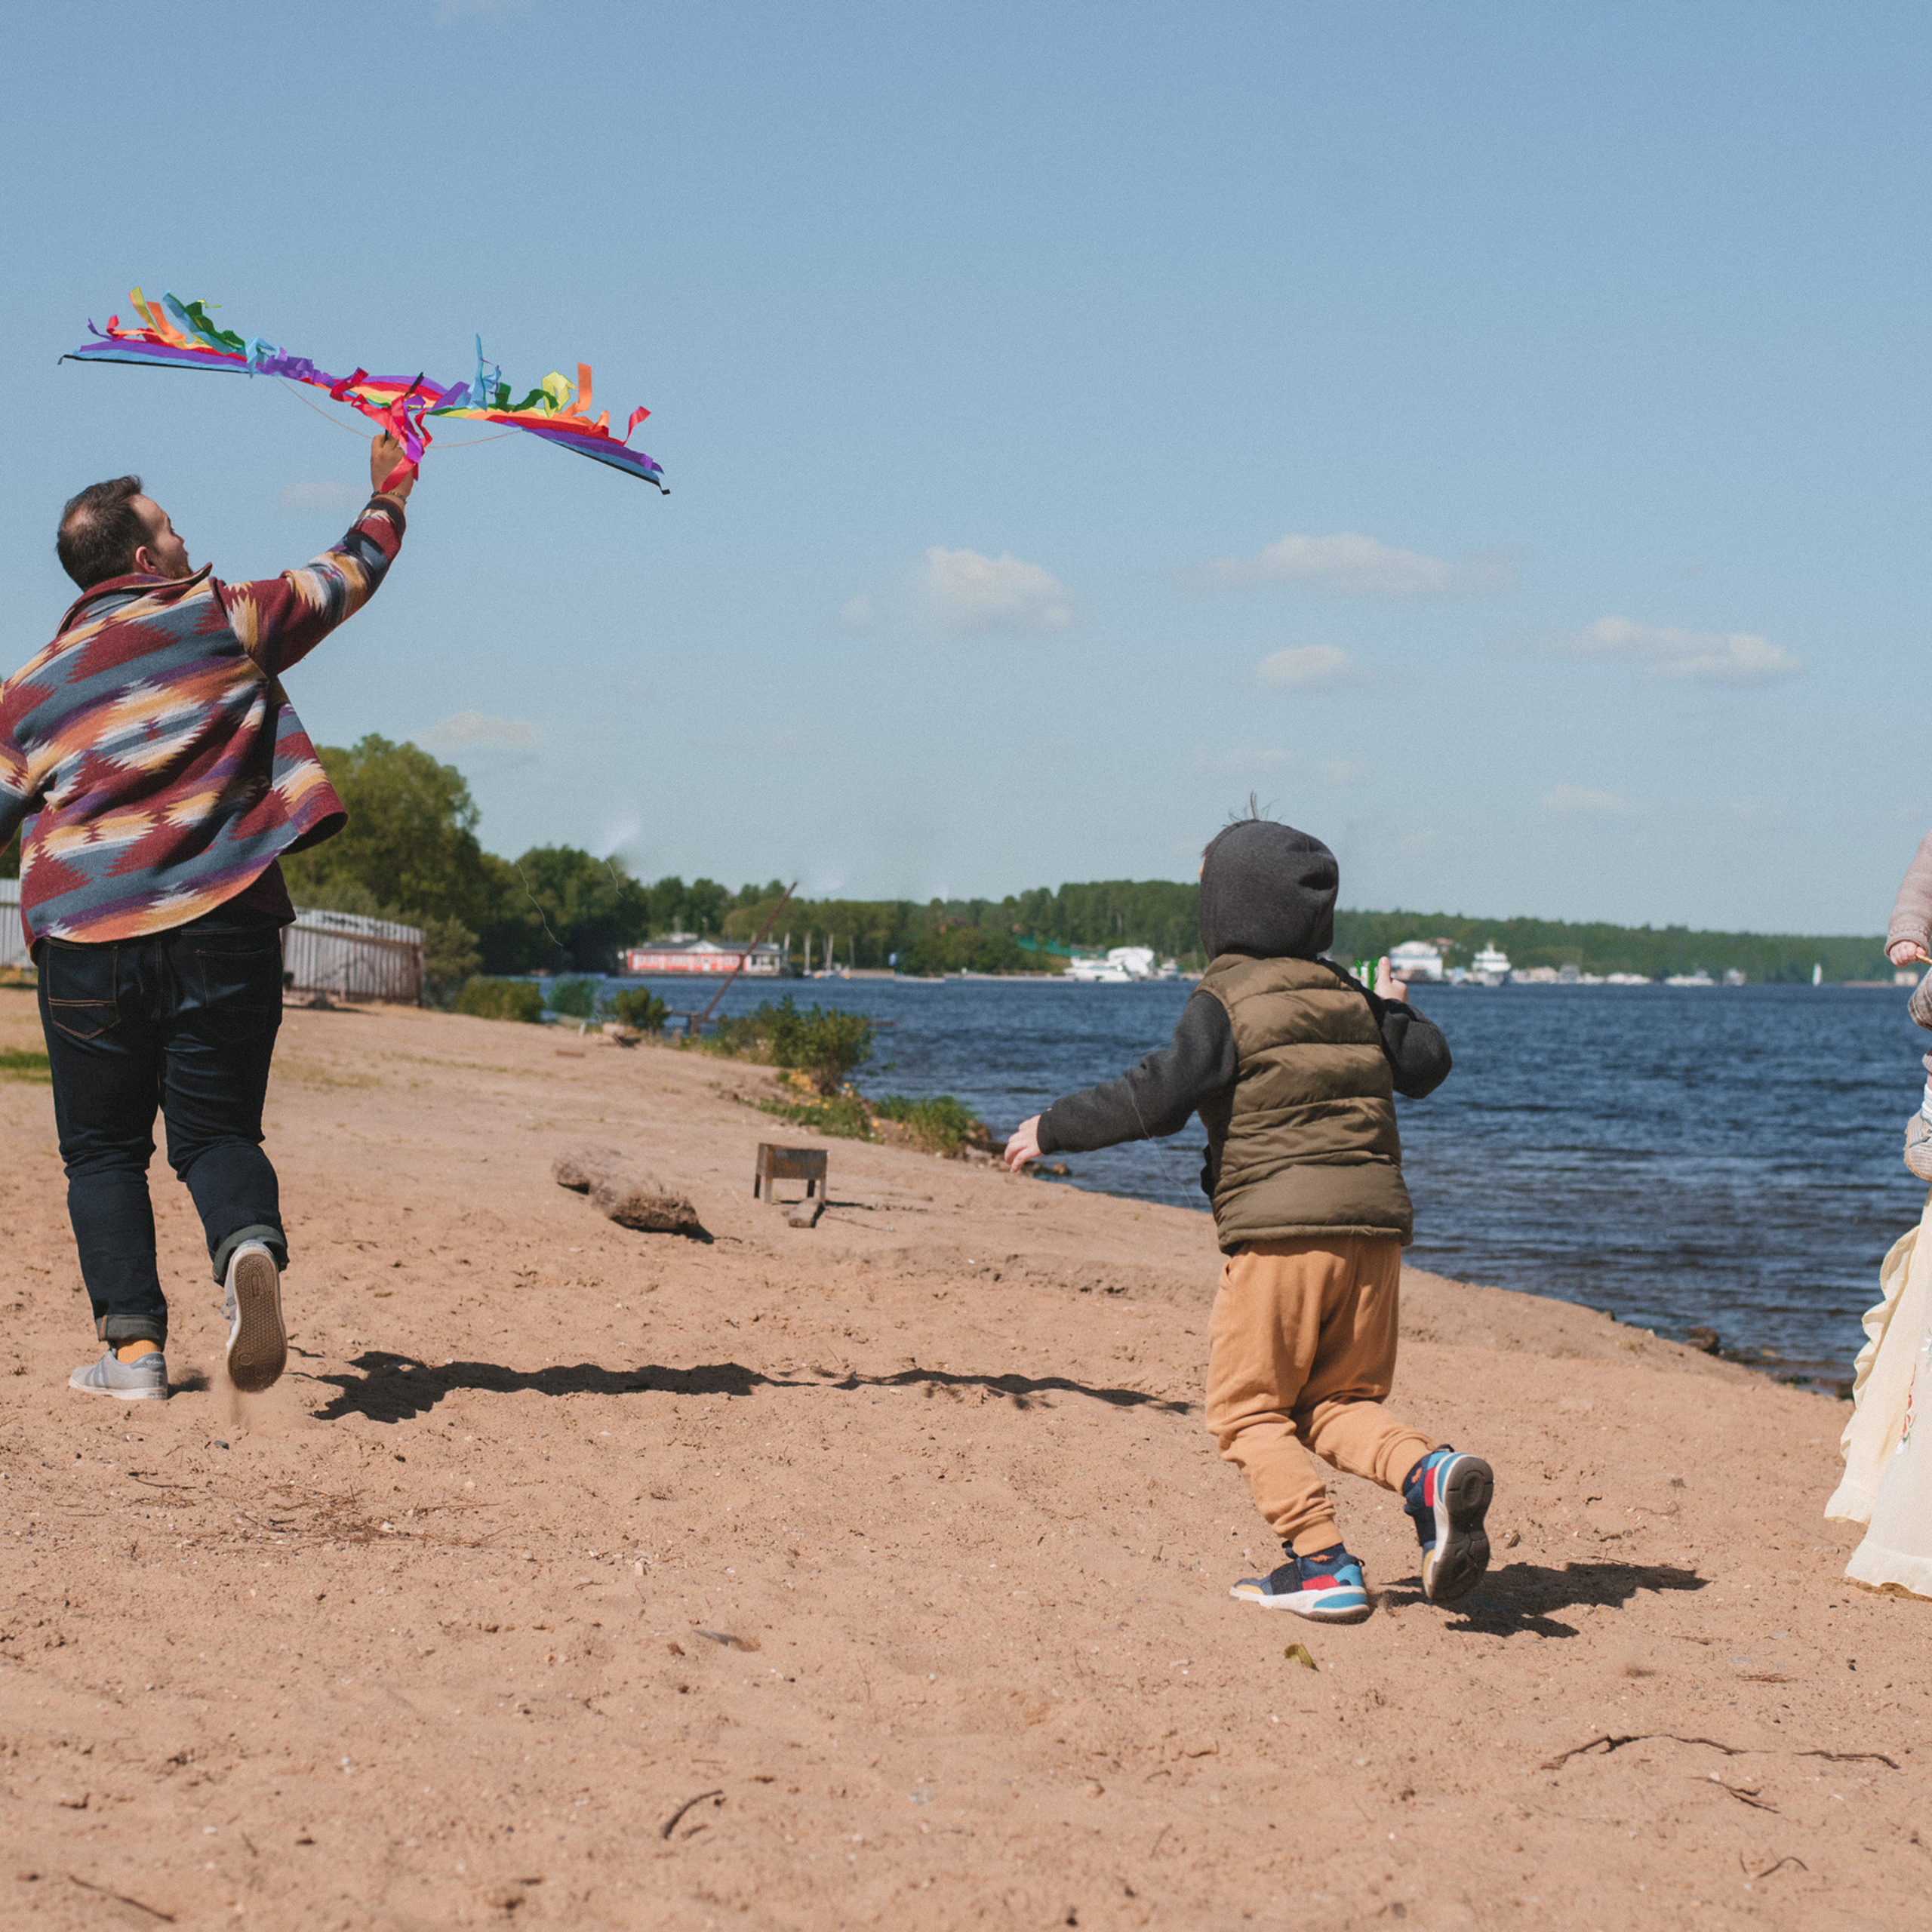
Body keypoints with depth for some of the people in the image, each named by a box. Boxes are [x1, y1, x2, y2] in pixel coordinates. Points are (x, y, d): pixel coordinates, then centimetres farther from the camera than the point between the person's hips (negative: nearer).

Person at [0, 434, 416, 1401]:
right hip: (224, 924, -1)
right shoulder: (224, 619, 5)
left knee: (103, 1147, 12)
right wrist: (388, 492, 33)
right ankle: (249, 1245, -26)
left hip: (88, 934, 1)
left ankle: (133, 1342, 0)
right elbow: (349, 577, 17)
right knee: (218, 1130, 6)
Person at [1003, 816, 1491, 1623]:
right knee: (1337, 1402, 14)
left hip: (1282, 1229, -6)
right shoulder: (1348, 996, 15)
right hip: (1375, 1223, 6)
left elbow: (1157, 1097, -12)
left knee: (1247, 1408, 4)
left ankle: (1322, 1564, -8)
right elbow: (1426, 1064, 26)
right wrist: (1394, 1010, 45)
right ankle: (1429, 1472, -14)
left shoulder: (1224, 1001, -4)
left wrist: (1053, 1129, -2)